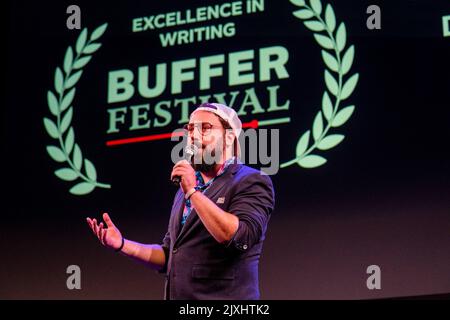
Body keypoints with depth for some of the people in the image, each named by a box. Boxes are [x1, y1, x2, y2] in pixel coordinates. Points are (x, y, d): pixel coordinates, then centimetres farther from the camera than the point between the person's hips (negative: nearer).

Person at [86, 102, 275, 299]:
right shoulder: (185, 190, 17)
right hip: (177, 295, 7)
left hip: (223, 296, -6)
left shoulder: (252, 183, -5)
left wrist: (193, 192, -17)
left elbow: (240, 237, -21)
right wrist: (121, 244, 8)